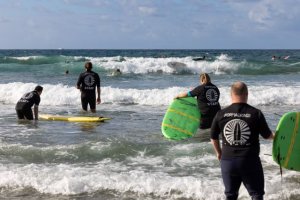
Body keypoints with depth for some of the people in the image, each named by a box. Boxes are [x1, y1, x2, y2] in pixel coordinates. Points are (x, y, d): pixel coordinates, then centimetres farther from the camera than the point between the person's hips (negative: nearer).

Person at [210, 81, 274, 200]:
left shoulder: (221, 114, -2)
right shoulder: (256, 114, -9)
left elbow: (213, 137, 8)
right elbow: (267, 135, 2)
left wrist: (218, 153, 26)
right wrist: (274, 136, 27)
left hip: (227, 161, 3)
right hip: (250, 161, -2)